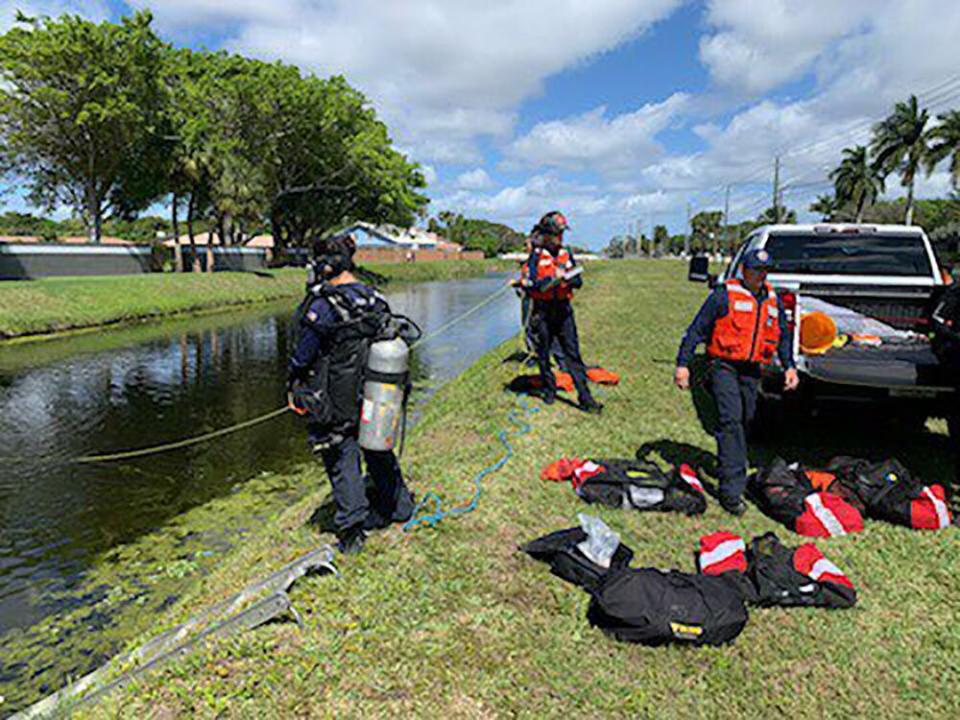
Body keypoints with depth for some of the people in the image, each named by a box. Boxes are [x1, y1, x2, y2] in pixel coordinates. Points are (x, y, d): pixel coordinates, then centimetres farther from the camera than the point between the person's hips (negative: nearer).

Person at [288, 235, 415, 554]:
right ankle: (398, 505, 37)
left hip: (336, 400, -6)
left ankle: (352, 528, 9)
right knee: (378, 449, 21)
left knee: (341, 459, 5)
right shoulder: (376, 300, 2)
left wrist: (294, 387, 4)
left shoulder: (323, 305, -18)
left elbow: (304, 353, -12)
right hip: (375, 396, 6)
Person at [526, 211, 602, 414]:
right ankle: (549, 390, 25)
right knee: (543, 355, 7)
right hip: (542, 311, -3)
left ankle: (585, 398, -3)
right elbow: (531, 285, -12)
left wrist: (570, 278, -13)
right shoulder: (537, 256, -3)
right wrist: (554, 279, -21)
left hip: (563, 310, 3)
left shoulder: (566, 254, 9)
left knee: (573, 353, -1)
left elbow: (579, 283, 8)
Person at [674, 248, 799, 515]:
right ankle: (732, 490, -16)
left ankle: (731, 467, 33)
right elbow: (696, 330, -5)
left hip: (752, 371, 6)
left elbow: (783, 335, 25)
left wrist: (789, 366, 14)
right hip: (725, 366, -6)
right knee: (731, 420, -16)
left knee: (745, 421, 12)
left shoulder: (773, 300, 13)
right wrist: (683, 364, -10)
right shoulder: (724, 295, -6)